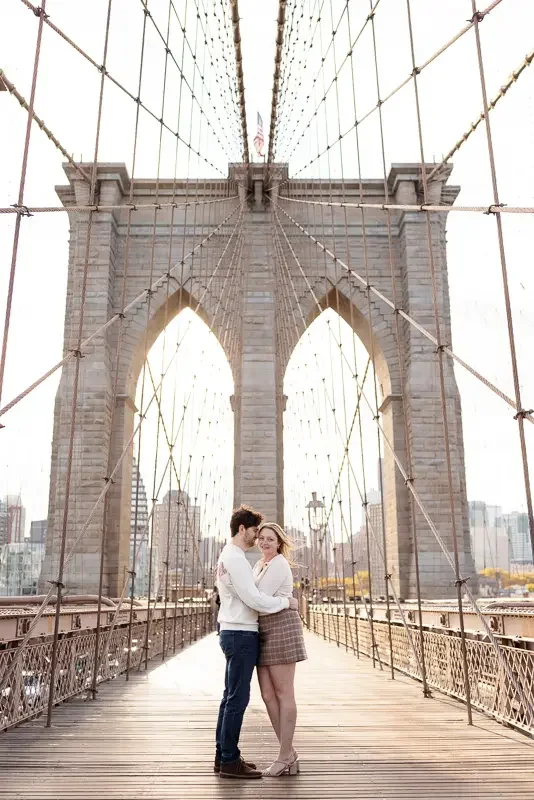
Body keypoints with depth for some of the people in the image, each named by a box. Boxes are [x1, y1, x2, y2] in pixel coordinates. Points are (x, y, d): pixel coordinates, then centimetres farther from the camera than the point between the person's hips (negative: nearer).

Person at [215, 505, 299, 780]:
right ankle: (230, 761, 3)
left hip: (233, 633, 10)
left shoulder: (228, 556, 16)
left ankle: (223, 755, 22)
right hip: (241, 634, -10)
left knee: (231, 696, 14)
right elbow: (253, 599, -21)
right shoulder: (235, 558, -16)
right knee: (238, 698, -4)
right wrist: (286, 602, -10)